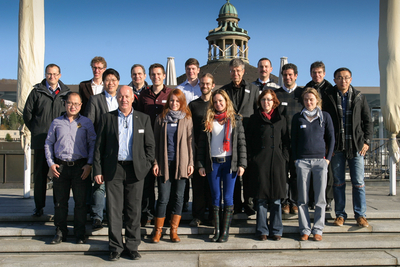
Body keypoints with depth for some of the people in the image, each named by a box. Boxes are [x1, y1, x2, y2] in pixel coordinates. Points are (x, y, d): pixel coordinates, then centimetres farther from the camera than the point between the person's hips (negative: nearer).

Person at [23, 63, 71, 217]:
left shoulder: (66, 93, 9)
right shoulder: (37, 92, 8)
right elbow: (27, 113, 11)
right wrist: (35, 130, 5)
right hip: (40, 140, 0)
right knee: (39, 173, 4)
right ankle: (39, 206, 13)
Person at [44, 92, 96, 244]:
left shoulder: (86, 122, 6)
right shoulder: (57, 122, 10)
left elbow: (93, 144, 3)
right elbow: (48, 143, 13)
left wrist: (89, 164, -6)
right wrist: (50, 163, 1)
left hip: (80, 167, -1)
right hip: (60, 166, 2)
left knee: (80, 202, 2)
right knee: (60, 202, 7)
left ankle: (80, 234, 13)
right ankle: (60, 232, 19)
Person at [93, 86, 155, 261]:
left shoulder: (143, 118, 8)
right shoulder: (107, 118, 7)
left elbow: (150, 144, 9)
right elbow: (99, 146, 5)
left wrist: (146, 165, -1)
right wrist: (97, 170, -1)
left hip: (135, 169, 0)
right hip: (113, 169, 0)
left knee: (134, 210, 5)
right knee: (114, 210, 2)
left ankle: (132, 246, 16)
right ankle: (115, 247, 13)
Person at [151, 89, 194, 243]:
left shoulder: (187, 119, 6)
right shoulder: (161, 119, 7)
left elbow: (190, 142, 5)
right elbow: (156, 142, 7)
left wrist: (191, 163, -1)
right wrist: (155, 162, 0)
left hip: (181, 163, 0)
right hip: (164, 163, 0)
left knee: (178, 197, 4)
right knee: (163, 198, -1)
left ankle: (174, 231, 14)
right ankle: (158, 230, 11)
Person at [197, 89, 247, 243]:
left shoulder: (235, 120, 6)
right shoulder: (208, 120, 8)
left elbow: (241, 142, 4)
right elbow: (202, 143, 7)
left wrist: (242, 164, -4)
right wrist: (200, 164, 0)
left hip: (229, 162, -1)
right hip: (212, 163, 1)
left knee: (228, 197, 0)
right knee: (215, 197, 5)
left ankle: (225, 231, 7)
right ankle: (216, 231, 12)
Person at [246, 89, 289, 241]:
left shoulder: (280, 119, 10)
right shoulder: (254, 119, 7)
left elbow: (286, 141, 10)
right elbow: (248, 140, 5)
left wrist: (284, 158, 0)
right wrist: (251, 160, -3)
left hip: (277, 161, 1)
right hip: (259, 162, -1)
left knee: (276, 197, 4)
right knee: (261, 197, 2)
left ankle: (276, 230, 15)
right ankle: (262, 230, 12)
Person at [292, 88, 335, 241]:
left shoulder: (325, 116, 9)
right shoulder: (297, 118, 9)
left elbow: (331, 138, 10)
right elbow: (293, 139, 10)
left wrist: (328, 158, 1)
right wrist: (295, 159, 2)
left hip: (320, 160, 0)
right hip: (302, 161, 0)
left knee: (320, 198, 1)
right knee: (302, 198, 1)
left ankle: (318, 229, 10)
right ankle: (305, 229, 9)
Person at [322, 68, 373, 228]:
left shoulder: (359, 97, 8)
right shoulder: (328, 97, 4)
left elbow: (368, 121, 11)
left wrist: (366, 141, 1)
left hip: (356, 146, 1)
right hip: (337, 146, -1)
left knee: (358, 182, 2)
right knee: (338, 181, 5)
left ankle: (360, 215, 13)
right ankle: (340, 214, 16)